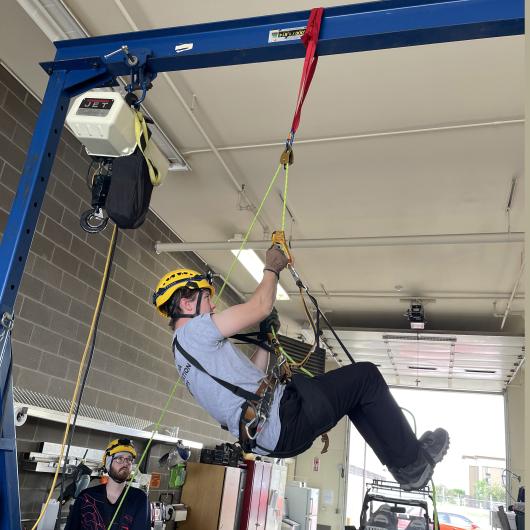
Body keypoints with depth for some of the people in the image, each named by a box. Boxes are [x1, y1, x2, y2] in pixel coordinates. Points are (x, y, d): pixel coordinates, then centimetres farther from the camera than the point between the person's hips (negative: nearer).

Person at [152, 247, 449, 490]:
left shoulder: (185, 349, 23)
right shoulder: (193, 330, -9)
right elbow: (260, 308, -12)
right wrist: (272, 269, 4)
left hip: (271, 437, 10)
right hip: (282, 420, -10)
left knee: (353, 393, 21)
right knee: (366, 377, -2)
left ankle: (405, 468, 21)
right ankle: (413, 464, 11)